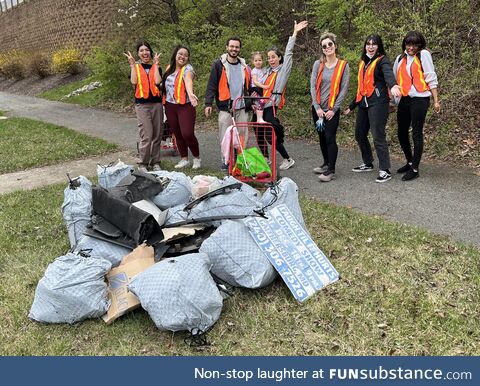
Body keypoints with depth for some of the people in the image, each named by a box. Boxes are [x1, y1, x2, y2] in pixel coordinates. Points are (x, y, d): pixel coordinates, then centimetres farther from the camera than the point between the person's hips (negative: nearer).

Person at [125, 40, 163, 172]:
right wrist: (132, 64, -7)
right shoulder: (135, 67, 9)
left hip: (157, 103, 3)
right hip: (142, 105, -2)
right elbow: (134, 81, -11)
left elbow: (157, 81, -8)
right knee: (146, 136, -10)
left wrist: (156, 64, -5)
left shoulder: (156, 67, 12)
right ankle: (142, 164, 2)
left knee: (157, 135, 4)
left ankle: (155, 162, 17)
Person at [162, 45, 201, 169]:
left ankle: (197, 158, 9)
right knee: (177, 134, 10)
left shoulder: (187, 68, -9)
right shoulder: (169, 68, 10)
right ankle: (184, 159, 23)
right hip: (170, 106, 6)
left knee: (187, 134, -12)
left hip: (185, 106, -6)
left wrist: (190, 93, -48)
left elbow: (188, 81, -31)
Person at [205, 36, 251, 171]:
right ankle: (226, 161, 7)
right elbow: (211, 85, -4)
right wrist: (208, 103, -13)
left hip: (242, 107, 4)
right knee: (225, 137, -4)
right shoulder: (218, 65, 0)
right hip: (225, 106, -4)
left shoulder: (244, 66, 15)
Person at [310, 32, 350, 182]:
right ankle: (326, 163, 29)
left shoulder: (343, 66, -4)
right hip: (317, 108, 4)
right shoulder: (318, 64, 3)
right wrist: (317, 107, -9)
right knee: (322, 137, 13)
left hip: (332, 109, -4)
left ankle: (331, 171, -1)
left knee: (330, 138, -8)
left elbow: (344, 89, -7)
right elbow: (313, 86, -1)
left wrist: (333, 109, -12)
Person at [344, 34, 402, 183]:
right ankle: (368, 163, 30)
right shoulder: (363, 62, 18)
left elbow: (388, 74, -26)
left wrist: (392, 85, -49)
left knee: (378, 136, -11)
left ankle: (385, 170, -4)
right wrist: (351, 106, 26)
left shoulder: (382, 60, -4)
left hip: (377, 102, -8)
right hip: (363, 103, 8)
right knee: (360, 134, 13)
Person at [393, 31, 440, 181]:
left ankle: (414, 169, 3)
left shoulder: (424, 55, -1)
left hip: (419, 99, -6)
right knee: (402, 133, 11)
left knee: (416, 134, -4)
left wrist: (436, 100, -7)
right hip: (404, 100, 6)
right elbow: (394, 80, 20)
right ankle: (410, 162, 30)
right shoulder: (400, 58, 14)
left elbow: (431, 78, -4)